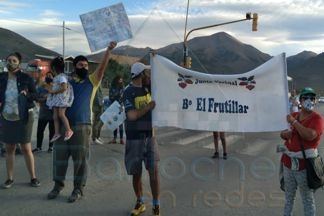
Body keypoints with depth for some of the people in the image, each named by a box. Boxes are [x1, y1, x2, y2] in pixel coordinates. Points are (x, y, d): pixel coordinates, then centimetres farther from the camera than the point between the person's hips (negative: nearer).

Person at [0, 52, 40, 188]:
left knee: (26, 148, 2)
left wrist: (26, 94, -20)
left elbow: (35, 95, 0)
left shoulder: (26, 78, -5)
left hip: (23, 117, -3)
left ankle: (33, 177, 13)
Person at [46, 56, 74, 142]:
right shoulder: (56, 77, 17)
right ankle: (57, 133, 6)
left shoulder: (62, 76, -11)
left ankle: (68, 130, -5)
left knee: (61, 114, -15)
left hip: (62, 97, -9)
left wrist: (53, 91, -16)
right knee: (55, 116, 4)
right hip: (56, 98, 9)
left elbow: (64, 88, -21)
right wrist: (50, 89, 5)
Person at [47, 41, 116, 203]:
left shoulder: (92, 80, 5)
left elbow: (102, 67, -8)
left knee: (80, 158, 4)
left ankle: (78, 188, 15)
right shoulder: (67, 82, 12)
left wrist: (108, 50, -20)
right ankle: (58, 185, 26)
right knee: (60, 156, 10)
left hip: (82, 125, -2)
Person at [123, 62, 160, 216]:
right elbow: (132, 115, -20)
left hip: (150, 135, 4)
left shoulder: (147, 87, 7)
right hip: (134, 137, -4)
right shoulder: (129, 92, -11)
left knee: (154, 171, 0)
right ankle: (140, 203, 28)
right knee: (136, 173, 9)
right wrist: (148, 107, -13)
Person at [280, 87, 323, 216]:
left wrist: (294, 122, -19)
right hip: (288, 160, 6)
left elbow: (310, 135, -26)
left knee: (308, 198, 2)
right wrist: (287, 133, -8)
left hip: (305, 163, -6)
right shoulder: (293, 115, 11)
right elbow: (282, 133, 14)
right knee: (288, 196, 21)